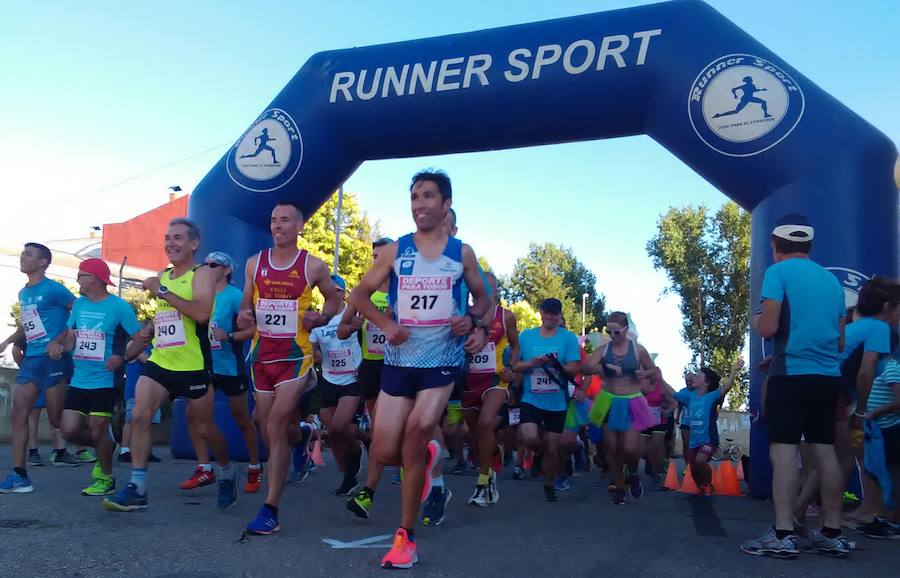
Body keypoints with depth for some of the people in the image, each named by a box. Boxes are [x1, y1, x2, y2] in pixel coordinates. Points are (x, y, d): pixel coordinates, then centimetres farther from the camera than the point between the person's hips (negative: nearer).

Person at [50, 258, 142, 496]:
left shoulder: (119, 306, -11)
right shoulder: (79, 304, 8)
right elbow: (71, 336, 16)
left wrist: (122, 358, -26)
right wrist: (59, 345, -6)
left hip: (104, 380, -6)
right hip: (79, 380, 6)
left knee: (97, 428, -1)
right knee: (69, 429, 3)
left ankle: (106, 478, 19)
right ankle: (105, 446, 33)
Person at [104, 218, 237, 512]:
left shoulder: (202, 274, -9)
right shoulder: (162, 276, 13)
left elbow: (202, 313, -27)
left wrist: (162, 292, -24)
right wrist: (146, 333, 13)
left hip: (194, 366, -6)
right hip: (160, 362, 6)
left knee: (206, 428, 7)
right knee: (139, 416, -11)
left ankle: (227, 474, 33)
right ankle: (137, 488, -4)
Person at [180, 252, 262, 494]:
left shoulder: (235, 296, -11)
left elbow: (254, 328, -17)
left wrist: (229, 336, -27)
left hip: (230, 368, -6)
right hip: (205, 366, 6)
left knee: (242, 420, 7)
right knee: (193, 413, -4)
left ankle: (255, 469, 24)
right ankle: (204, 469, 6)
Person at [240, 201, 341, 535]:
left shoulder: (314, 266, -3)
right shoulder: (254, 263, 6)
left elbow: (334, 298, 11)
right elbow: (246, 305, 14)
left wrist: (320, 318, -9)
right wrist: (244, 317, -9)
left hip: (295, 355, -4)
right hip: (261, 355, 5)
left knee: (275, 427, -14)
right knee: (269, 432, 12)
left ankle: (270, 510, -9)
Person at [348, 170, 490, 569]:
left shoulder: (463, 253, 3)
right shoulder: (395, 252, 2)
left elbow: (482, 298, 16)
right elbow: (359, 294, 8)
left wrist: (471, 320, -7)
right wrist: (386, 324, -9)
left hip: (443, 359, -2)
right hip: (400, 360, 2)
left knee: (420, 427, -23)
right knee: (385, 453, -1)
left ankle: (406, 534, -6)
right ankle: (426, 455, 38)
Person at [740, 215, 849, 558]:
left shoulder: (778, 272, -5)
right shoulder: (831, 279, 16)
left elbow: (768, 328, -13)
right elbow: (840, 337, 19)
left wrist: (756, 321, 9)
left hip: (792, 372, -7)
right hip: (829, 374, 7)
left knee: (783, 449, -6)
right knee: (824, 450, 10)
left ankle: (783, 535, -9)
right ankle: (832, 535, 14)